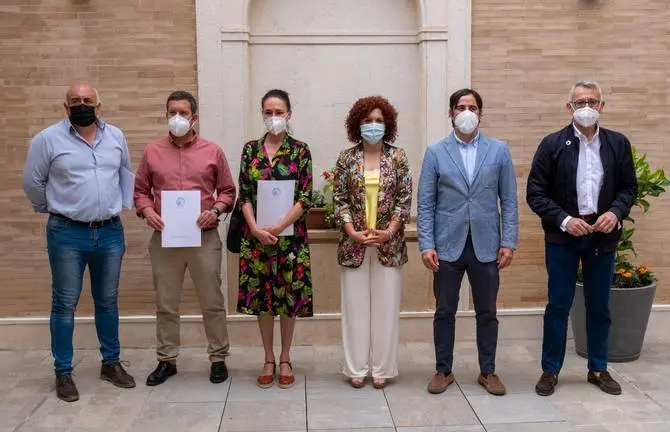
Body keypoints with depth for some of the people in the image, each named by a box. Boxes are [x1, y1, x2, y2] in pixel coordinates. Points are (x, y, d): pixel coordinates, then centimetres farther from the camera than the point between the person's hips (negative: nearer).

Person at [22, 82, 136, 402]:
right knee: (65, 304, 4)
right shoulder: (48, 139, -6)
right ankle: (63, 372, 15)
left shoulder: (116, 137, 6)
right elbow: (32, 182, 3)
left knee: (108, 301, 13)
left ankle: (111, 363, 26)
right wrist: (54, 209, 9)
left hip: (110, 232, 4)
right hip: (67, 234, -3)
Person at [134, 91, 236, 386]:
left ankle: (218, 358, 18)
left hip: (204, 237, -1)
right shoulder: (152, 152, 7)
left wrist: (215, 210, -10)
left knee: (212, 303, 5)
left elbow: (227, 190, 7)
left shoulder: (212, 152, 3)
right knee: (165, 304, 9)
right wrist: (147, 212, -7)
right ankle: (166, 360, 22)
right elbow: (140, 190, 11)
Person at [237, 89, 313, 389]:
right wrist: (256, 228, -12)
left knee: (289, 295, 5)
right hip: (257, 235, 2)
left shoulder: (300, 151, -1)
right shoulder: (250, 149, 6)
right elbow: (244, 195, 2)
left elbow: (305, 198, -7)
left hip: (290, 235, -2)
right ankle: (269, 360, 22)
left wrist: (278, 228, -15)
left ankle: (285, 360, 21)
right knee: (261, 295, 7)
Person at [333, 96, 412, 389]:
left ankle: (382, 368, 16)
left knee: (385, 305, 5)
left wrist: (389, 231, -11)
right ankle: (357, 368, 16)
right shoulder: (347, 158, 2)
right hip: (354, 244, 0)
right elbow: (339, 199, 1)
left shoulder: (398, 157, 2)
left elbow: (404, 199, -1)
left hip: (389, 244, 0)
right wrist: (352, 232, -10)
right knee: (355, 305, 5)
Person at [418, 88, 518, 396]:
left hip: (486, 245, 1)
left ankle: (488, 371, 24)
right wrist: (426, 245, -7)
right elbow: (426, 203, 0)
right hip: (448, 245, 0)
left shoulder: (499, 150, 3)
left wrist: (509, 242, -4)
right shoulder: (435, 152, 1)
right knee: (444, 312, 7)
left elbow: (509, 201, 3)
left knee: (487, 312, 10)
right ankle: (443, 370, 22)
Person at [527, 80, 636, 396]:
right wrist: (564, 220, -17)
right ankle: (550, 370, 17)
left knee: (599, 306, 13)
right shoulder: (553, 144, -5)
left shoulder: (618, 143, 3)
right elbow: (535, 193, -6)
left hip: (603, 236, 3)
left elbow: (629, 187, 8)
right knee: (558, 305, 4)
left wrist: (616, 212, -12)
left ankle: (598, 369, 28)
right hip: (563, 236, -2)